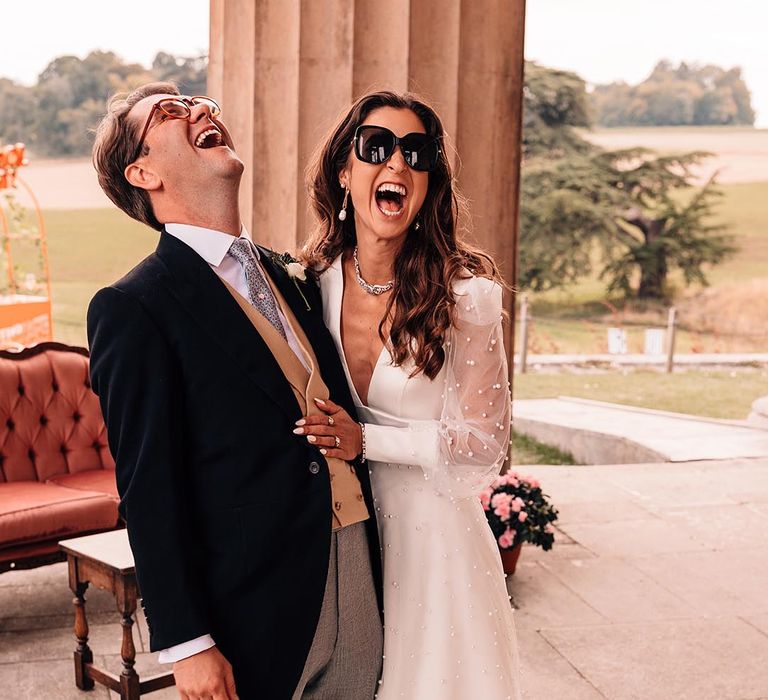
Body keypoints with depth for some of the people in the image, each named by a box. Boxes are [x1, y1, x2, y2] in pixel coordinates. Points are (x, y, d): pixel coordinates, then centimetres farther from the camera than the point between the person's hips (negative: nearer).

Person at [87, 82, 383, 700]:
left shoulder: (294, 278, 10)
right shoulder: (131, 307, -11)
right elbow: (148, 490, -14)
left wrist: (357, 438, 3)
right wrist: (187, 643, -14)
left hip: (361, 585, 6)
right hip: (255, 614, -6)